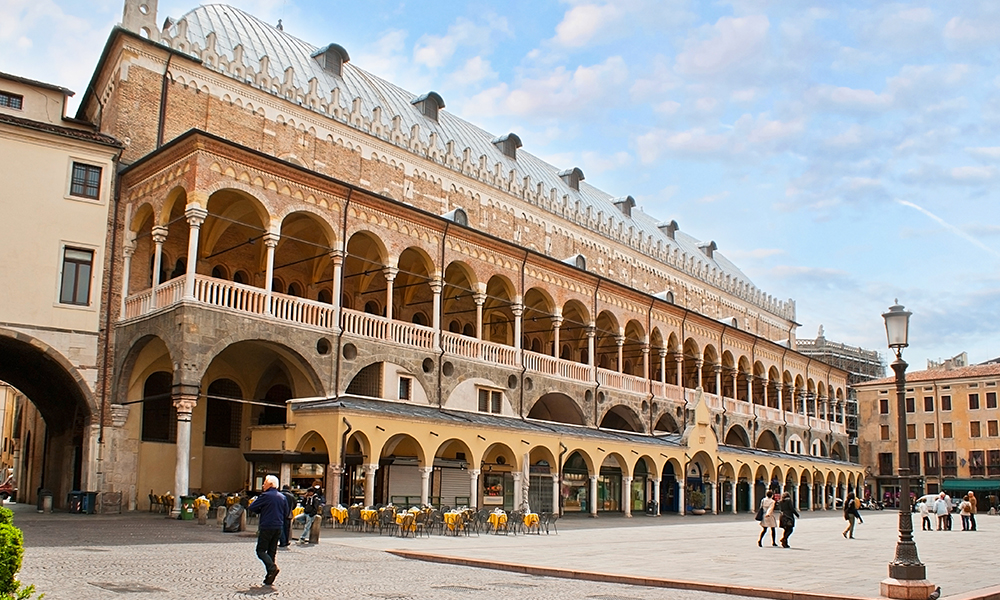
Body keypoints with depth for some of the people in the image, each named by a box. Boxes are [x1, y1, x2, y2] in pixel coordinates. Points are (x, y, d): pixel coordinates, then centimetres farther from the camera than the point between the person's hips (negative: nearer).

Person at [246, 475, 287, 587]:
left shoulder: (265, 496, -11)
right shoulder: (282, 497, 9)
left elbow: (251, 508, -7)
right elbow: (286, 512, 16)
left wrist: (261, 510, 10)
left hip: (266, 527, -6)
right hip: (278, 528, 7)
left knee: (261, 550, 0)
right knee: (272, 551, 11)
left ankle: (272, 567, -22)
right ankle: (269, 578, 10)